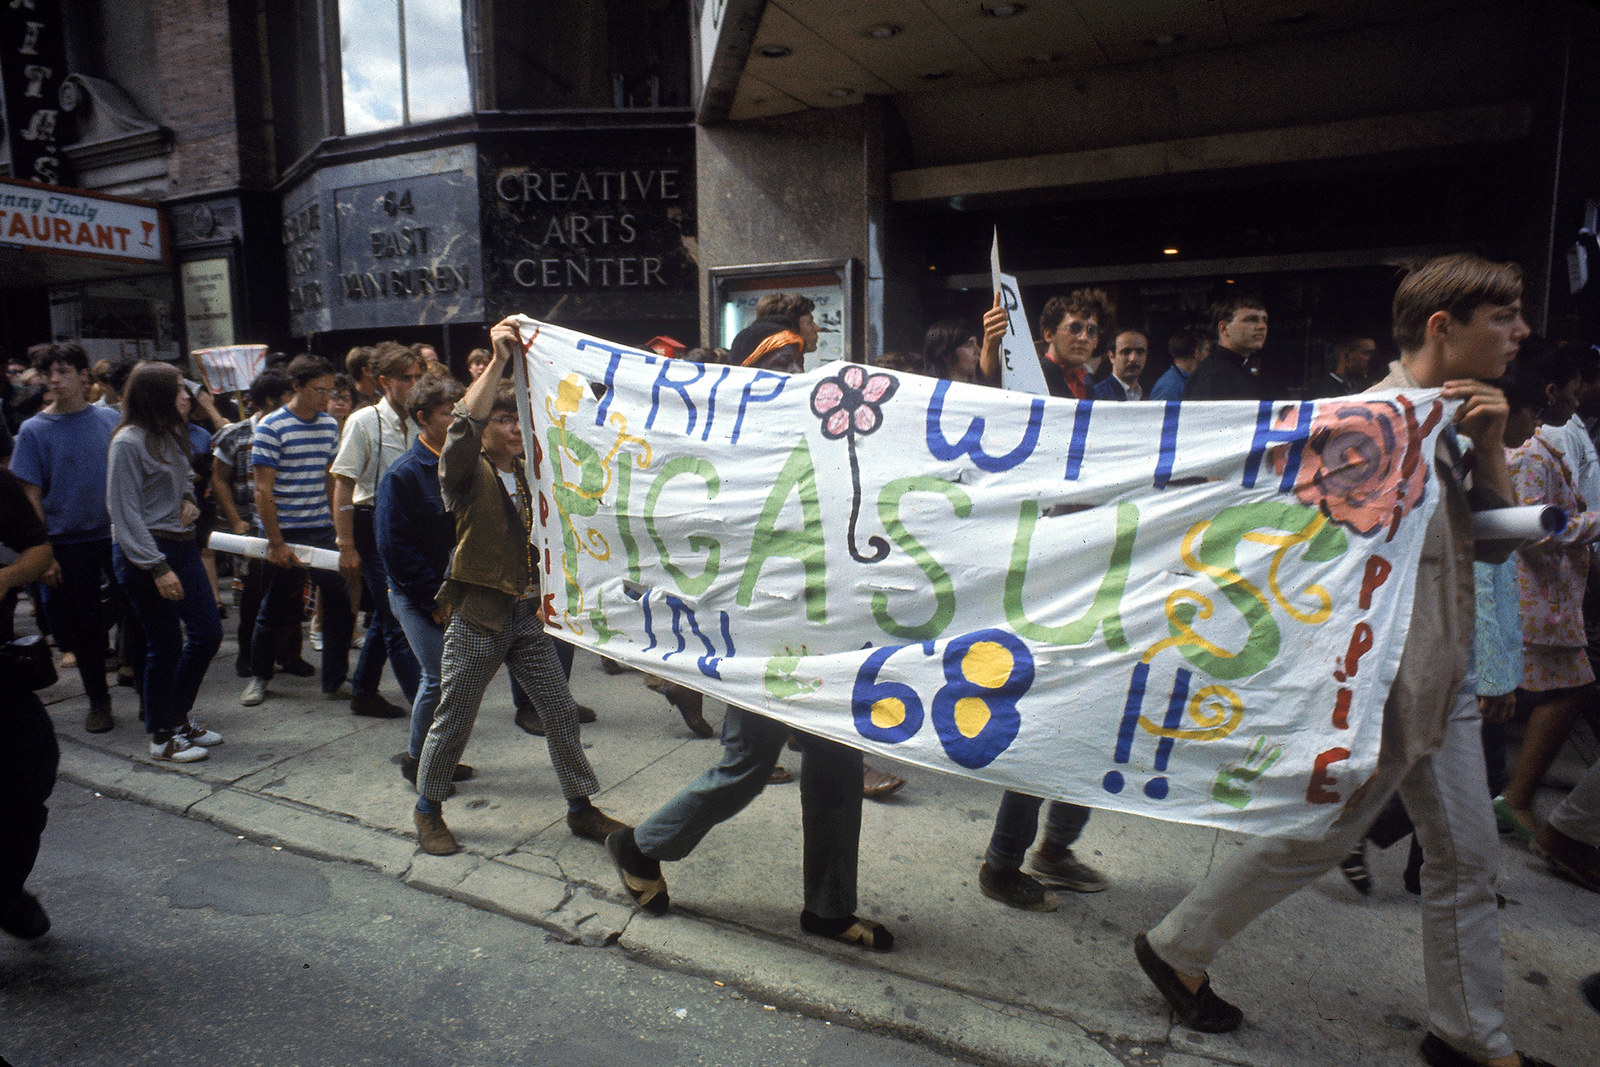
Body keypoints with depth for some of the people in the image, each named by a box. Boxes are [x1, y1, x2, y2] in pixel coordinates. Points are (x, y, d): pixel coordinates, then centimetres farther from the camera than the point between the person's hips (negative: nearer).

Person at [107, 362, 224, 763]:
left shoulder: (173, 435, 10)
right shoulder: (129, 442, -13)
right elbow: (125, 512, -16)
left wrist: (188, 498, 4)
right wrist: (158, 568, -19)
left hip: (182, 546, 8)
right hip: (144, 553, -8)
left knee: (208, 631, 9)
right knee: (165, 645, 0)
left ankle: (179, 716, 27)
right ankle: (162, 736, 16)